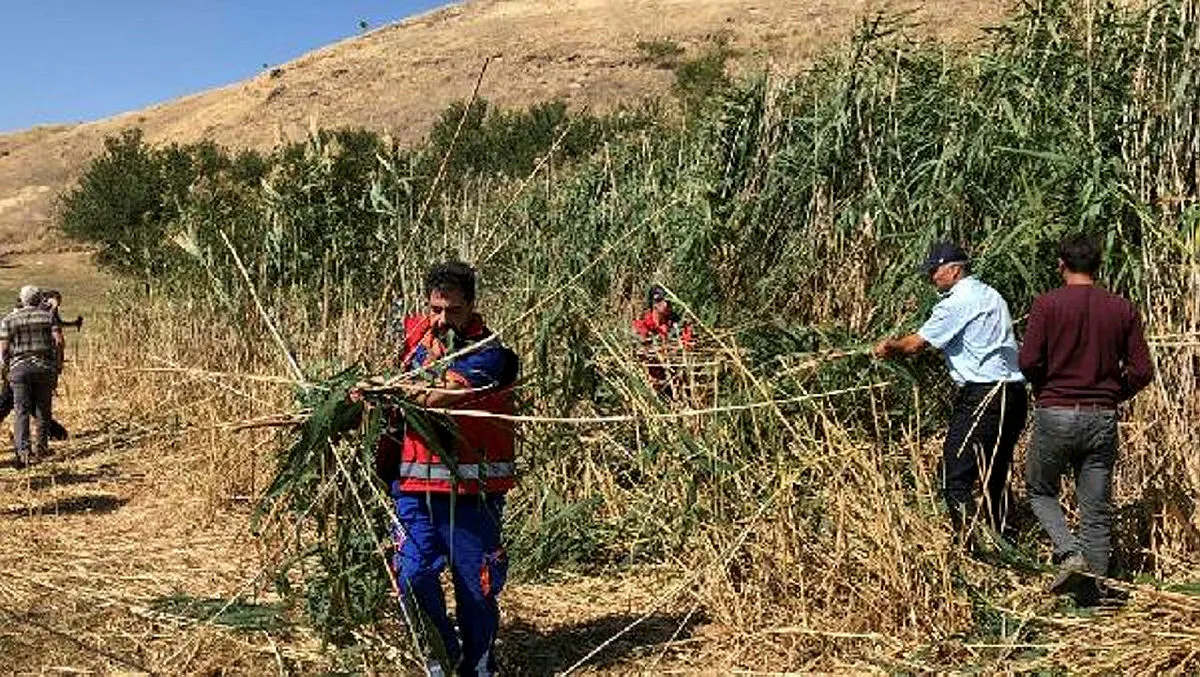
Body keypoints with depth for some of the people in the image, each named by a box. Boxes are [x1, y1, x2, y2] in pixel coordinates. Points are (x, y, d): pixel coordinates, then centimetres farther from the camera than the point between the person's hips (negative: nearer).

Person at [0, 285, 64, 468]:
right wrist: (59, 363, 6)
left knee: (21, 411, -3)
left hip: (19, 368, -1)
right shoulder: (48, 316, 6)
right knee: (43, 410, 13)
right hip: (44, 367, 1)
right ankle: (42, 446, 18)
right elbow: (58, 341, -4)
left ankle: (23, 449, -17)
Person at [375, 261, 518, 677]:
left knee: (475, 583, 6)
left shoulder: (490, 352, -9)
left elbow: (441, 395, -25)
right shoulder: (414, 334, 10)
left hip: (471, 486, -4)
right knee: (412, 576, 1)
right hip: (415, 483, 4)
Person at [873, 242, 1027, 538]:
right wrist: (898, 347, 21)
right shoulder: (990, 296, 19)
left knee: (954, 474, -7)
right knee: (996, 473, 14)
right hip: (1013, 392, 10)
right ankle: (997, 537, 19)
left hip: (983, 395, -10)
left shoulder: (957, 303, -10)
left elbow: (916, 344, -7)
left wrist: (889, 348, 13)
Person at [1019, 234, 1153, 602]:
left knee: (1041, 491, 17)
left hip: (1054, 415, -3)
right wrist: (1111, 395, 15)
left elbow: (1028, 361, -11)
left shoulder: (1047, 304, -7)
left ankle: (1070, 555, -4)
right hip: (1102, 419, 3)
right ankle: (1091, 592, 14)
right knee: (1097, 510, 10)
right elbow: (1142, 371, 0)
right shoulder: (1122, 309, 2)